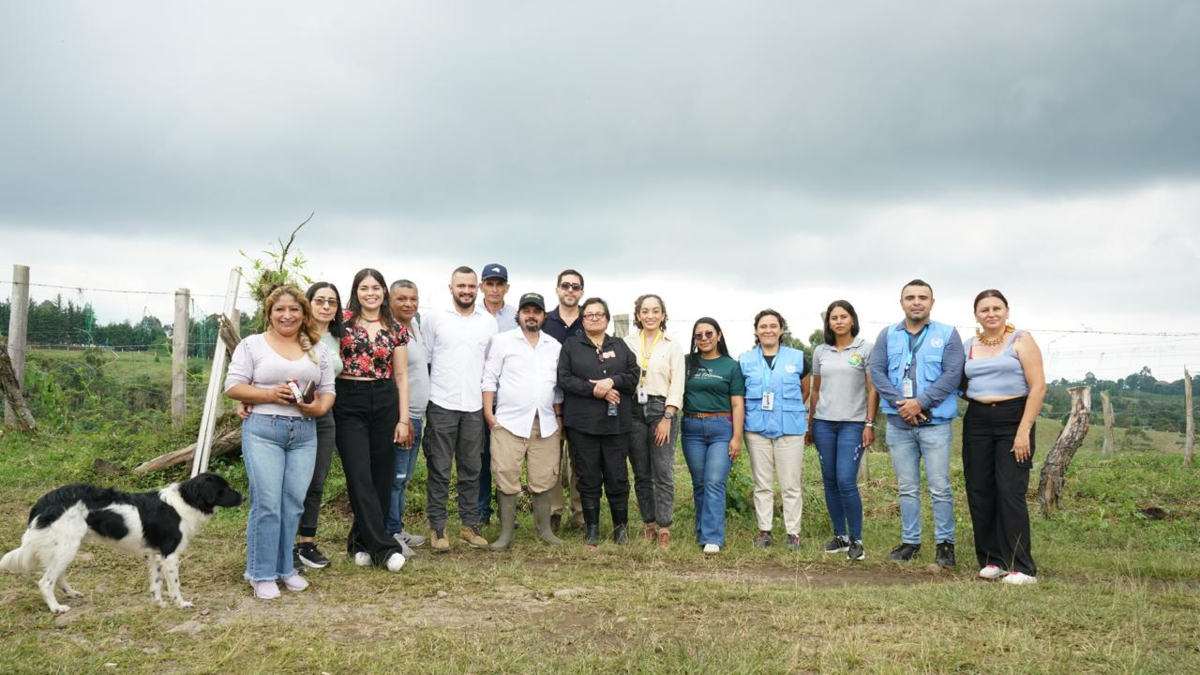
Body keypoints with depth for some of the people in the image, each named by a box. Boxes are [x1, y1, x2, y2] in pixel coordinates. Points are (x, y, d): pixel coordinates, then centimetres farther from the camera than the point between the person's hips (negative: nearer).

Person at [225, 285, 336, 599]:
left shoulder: (317, 348, 13)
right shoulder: (252, 345, 3)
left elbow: (328, 389, 12)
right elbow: (233, 386, -2)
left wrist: (320, 408, -9)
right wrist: (271, 394, -15)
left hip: (304, 432, 4)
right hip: (263, 429, -4)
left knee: (294, 503, 5)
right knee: (267, 503, -7)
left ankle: (284, 568, 19)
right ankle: (261, 574, 5)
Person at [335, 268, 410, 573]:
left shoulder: (396, 329, 7)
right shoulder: (343, 321, 0)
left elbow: (401, 376, 8)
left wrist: (403, 419, 4)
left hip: (385, 403, 3)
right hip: (349, 403, -3)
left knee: (381, 475, 6)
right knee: (359, 476, -6)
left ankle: (362, 541, 22)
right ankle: (384, 546, -2)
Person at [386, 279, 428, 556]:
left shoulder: (415, 326, 12)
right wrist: (401, 420, -20)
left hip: (416, 416, 9)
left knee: (405, 478, 15)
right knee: (395, 478, -4)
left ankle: (398, 530, 23)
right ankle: (391, 535, 2)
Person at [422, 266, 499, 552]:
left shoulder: (489, 321, 8)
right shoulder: (435, 318, 1)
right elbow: (424, 359, 5)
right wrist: (422, 398, 2)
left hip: (474, 406, 2)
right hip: (441, 404, -2)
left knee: (471, 469, 8)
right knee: (440, 469, 1)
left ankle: (469, 525, 16)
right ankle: (437, 527, 8)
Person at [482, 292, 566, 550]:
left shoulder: (555, 346, 13)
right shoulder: (502, 341, 2)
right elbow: (490, 379, 0)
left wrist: (558, 416, 11)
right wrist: (488, 413, -6)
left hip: (545, 424, 3)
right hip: (509, 422, -3)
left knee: (543, 480, 6)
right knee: (506, 479, -2)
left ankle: (545, 530, 19)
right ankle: (506, 534, 7)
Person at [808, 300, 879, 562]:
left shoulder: (866, 349, 0)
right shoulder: (820, 352, 10)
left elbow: (872, 390, -2)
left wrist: (870, 424, -8)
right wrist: (810, 424, 14)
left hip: (853, 424, -4)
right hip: (824, 423, 4)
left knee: (846, 481, -12)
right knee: (830, 482, 6)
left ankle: (856, 540, -1)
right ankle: (840, 536, 17)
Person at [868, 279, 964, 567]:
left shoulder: (947, 334, 1)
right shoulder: (888, 335, 8)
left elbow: (952, 374, -8)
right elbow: (877, 371, 0)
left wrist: (920, 402, -16)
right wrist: (900, 403, -13)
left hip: (935, 422, -3)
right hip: (898, 423, 3)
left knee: (940, 487, -3)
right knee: (907, 487, 10)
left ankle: (945, 543, 9)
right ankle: (910, 541, 19)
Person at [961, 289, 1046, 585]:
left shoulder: (1021, 340, -2)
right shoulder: (968, 346, 11)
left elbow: (1038, 387, -9)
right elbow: (961, 385, 23)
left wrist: (1024, 431, -15)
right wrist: (974, 396, 1)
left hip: (1013, 419, -5)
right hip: (977, 421, 5)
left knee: (1010, 492, -10)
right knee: (979, 492, 3)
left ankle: (1022, 568, -5)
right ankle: (991, 560, 13)